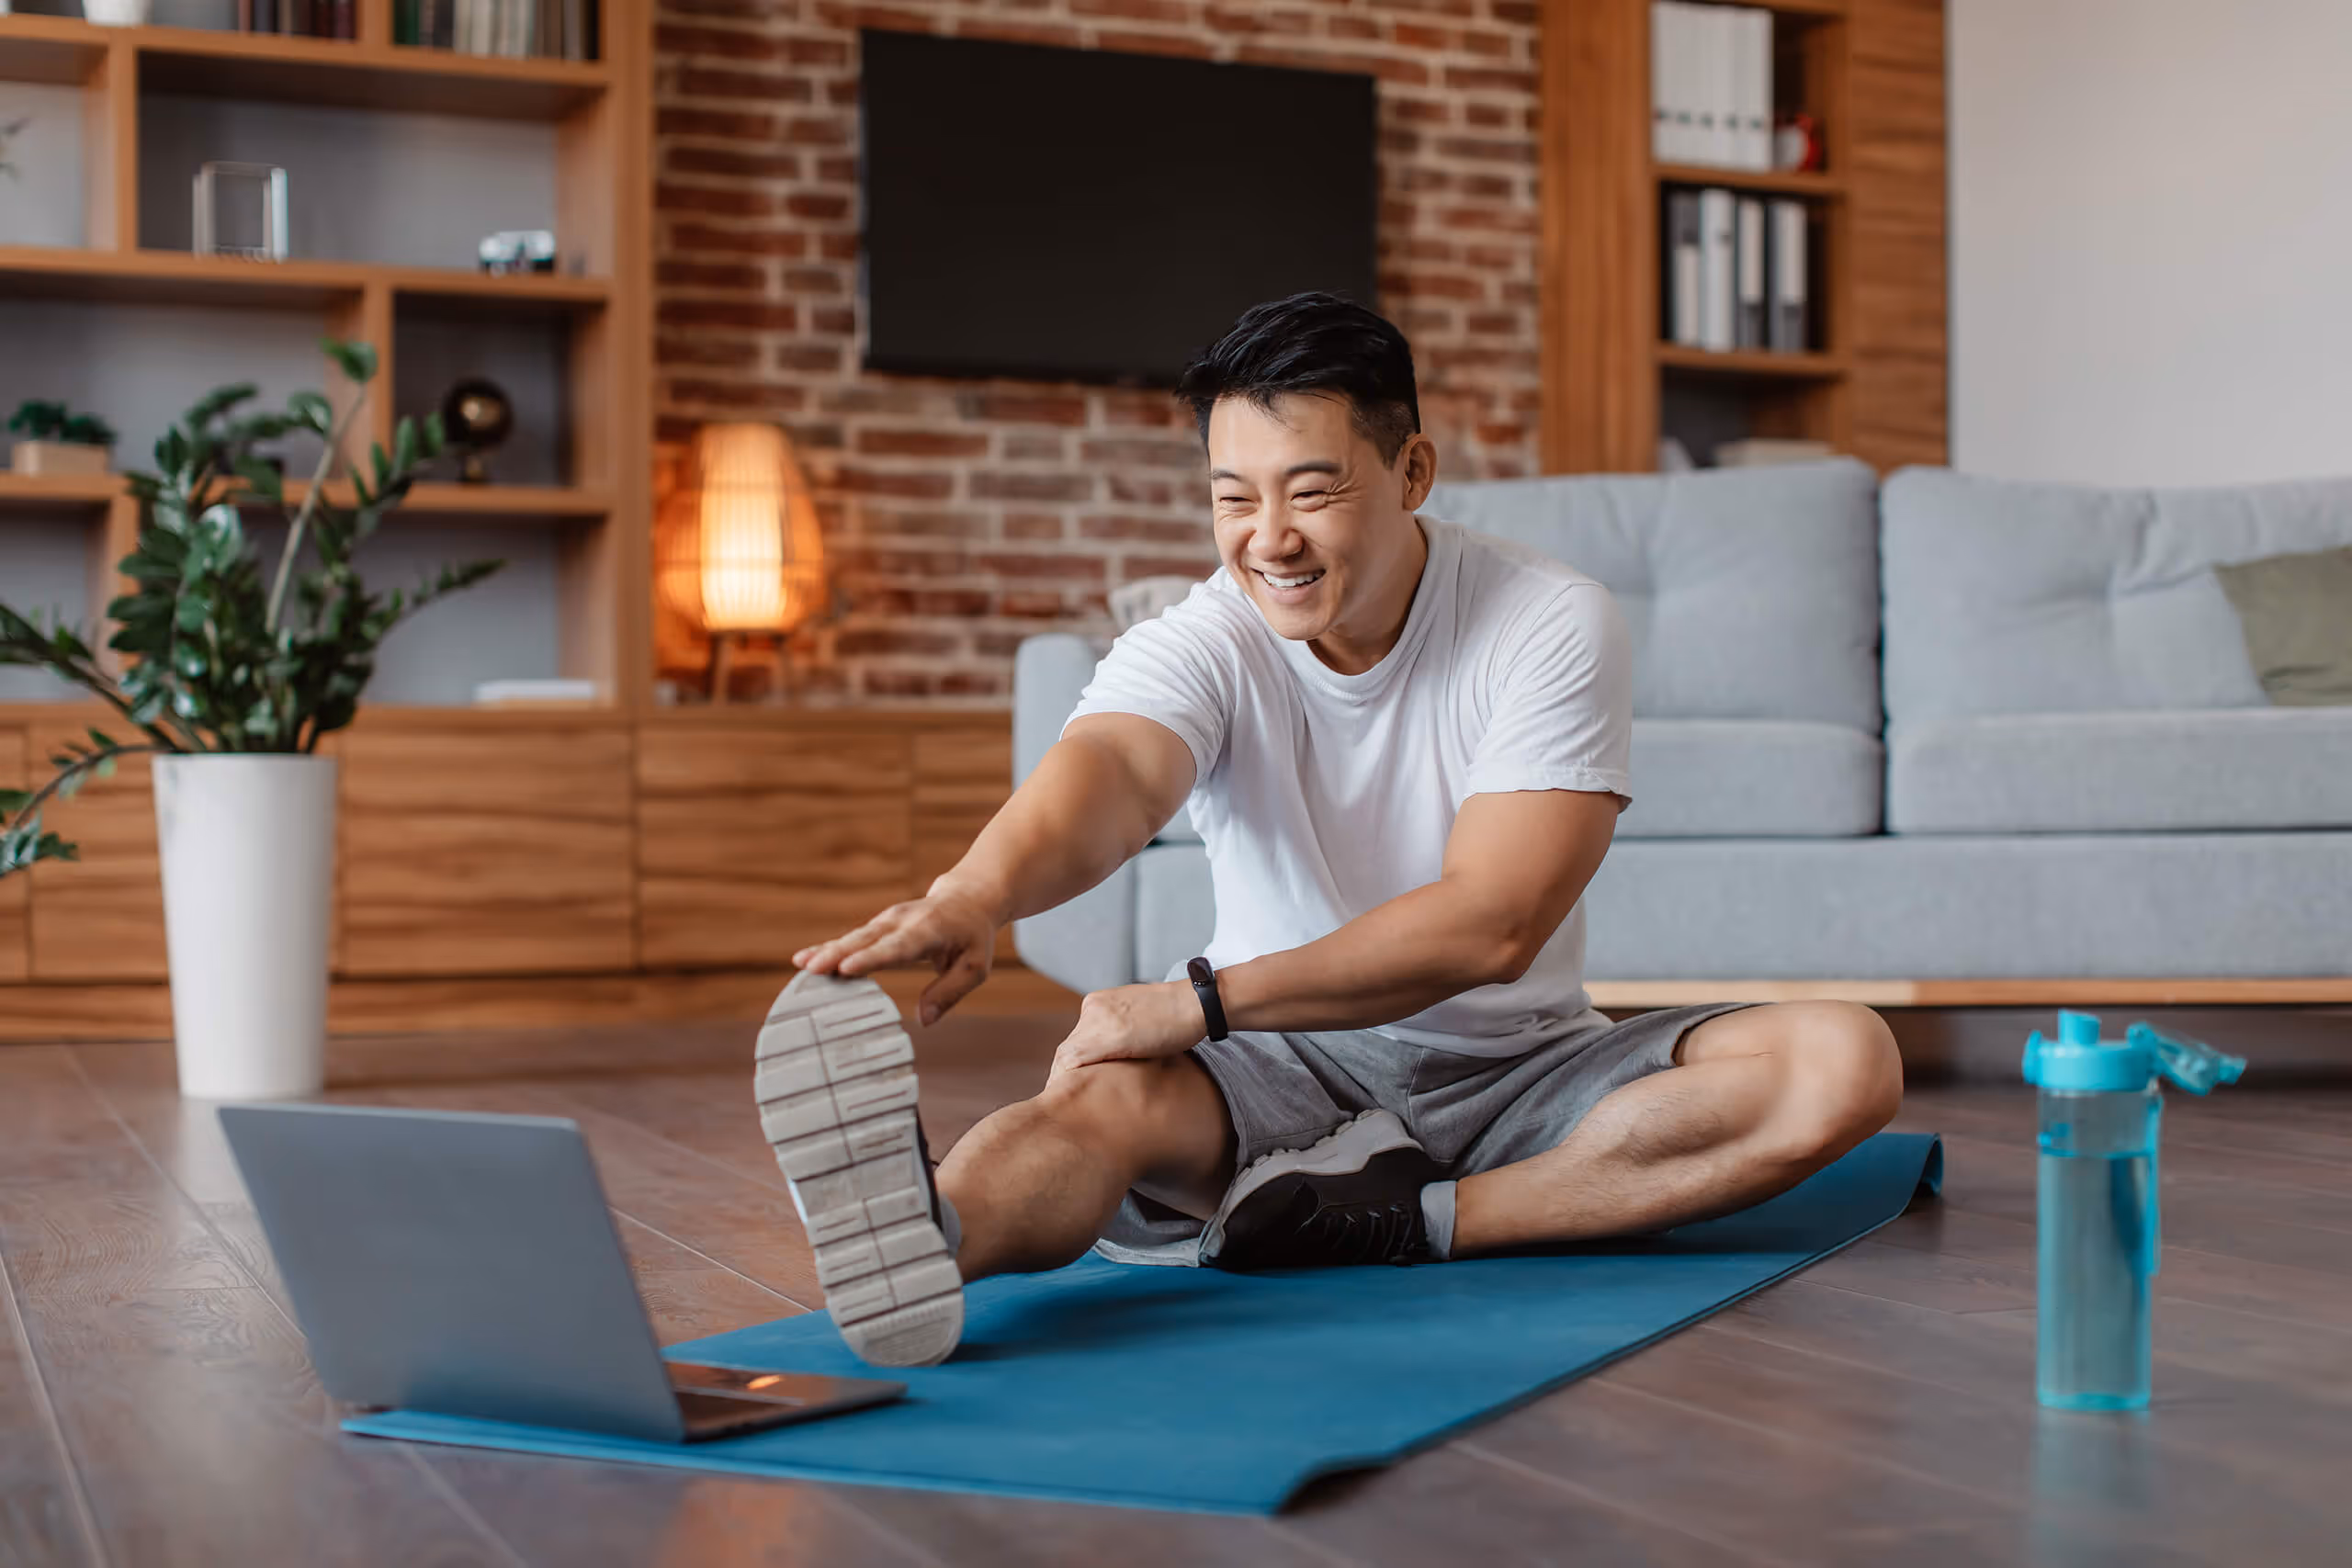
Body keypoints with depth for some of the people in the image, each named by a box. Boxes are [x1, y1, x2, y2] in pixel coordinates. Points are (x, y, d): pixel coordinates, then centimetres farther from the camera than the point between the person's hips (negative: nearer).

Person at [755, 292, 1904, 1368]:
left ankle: (1417, 1222, -29)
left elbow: (1492, 925, -23)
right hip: (1284, 1071, -1)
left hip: (1518, 1064, 1)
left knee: (1846, 1060, -23)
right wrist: (980, 890, -59)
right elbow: (1109, 772, -34)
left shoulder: (1553, 626, -13)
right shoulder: (1198, 647, -10)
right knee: (1099, 1087, -33)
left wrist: (1204, 999, -32)